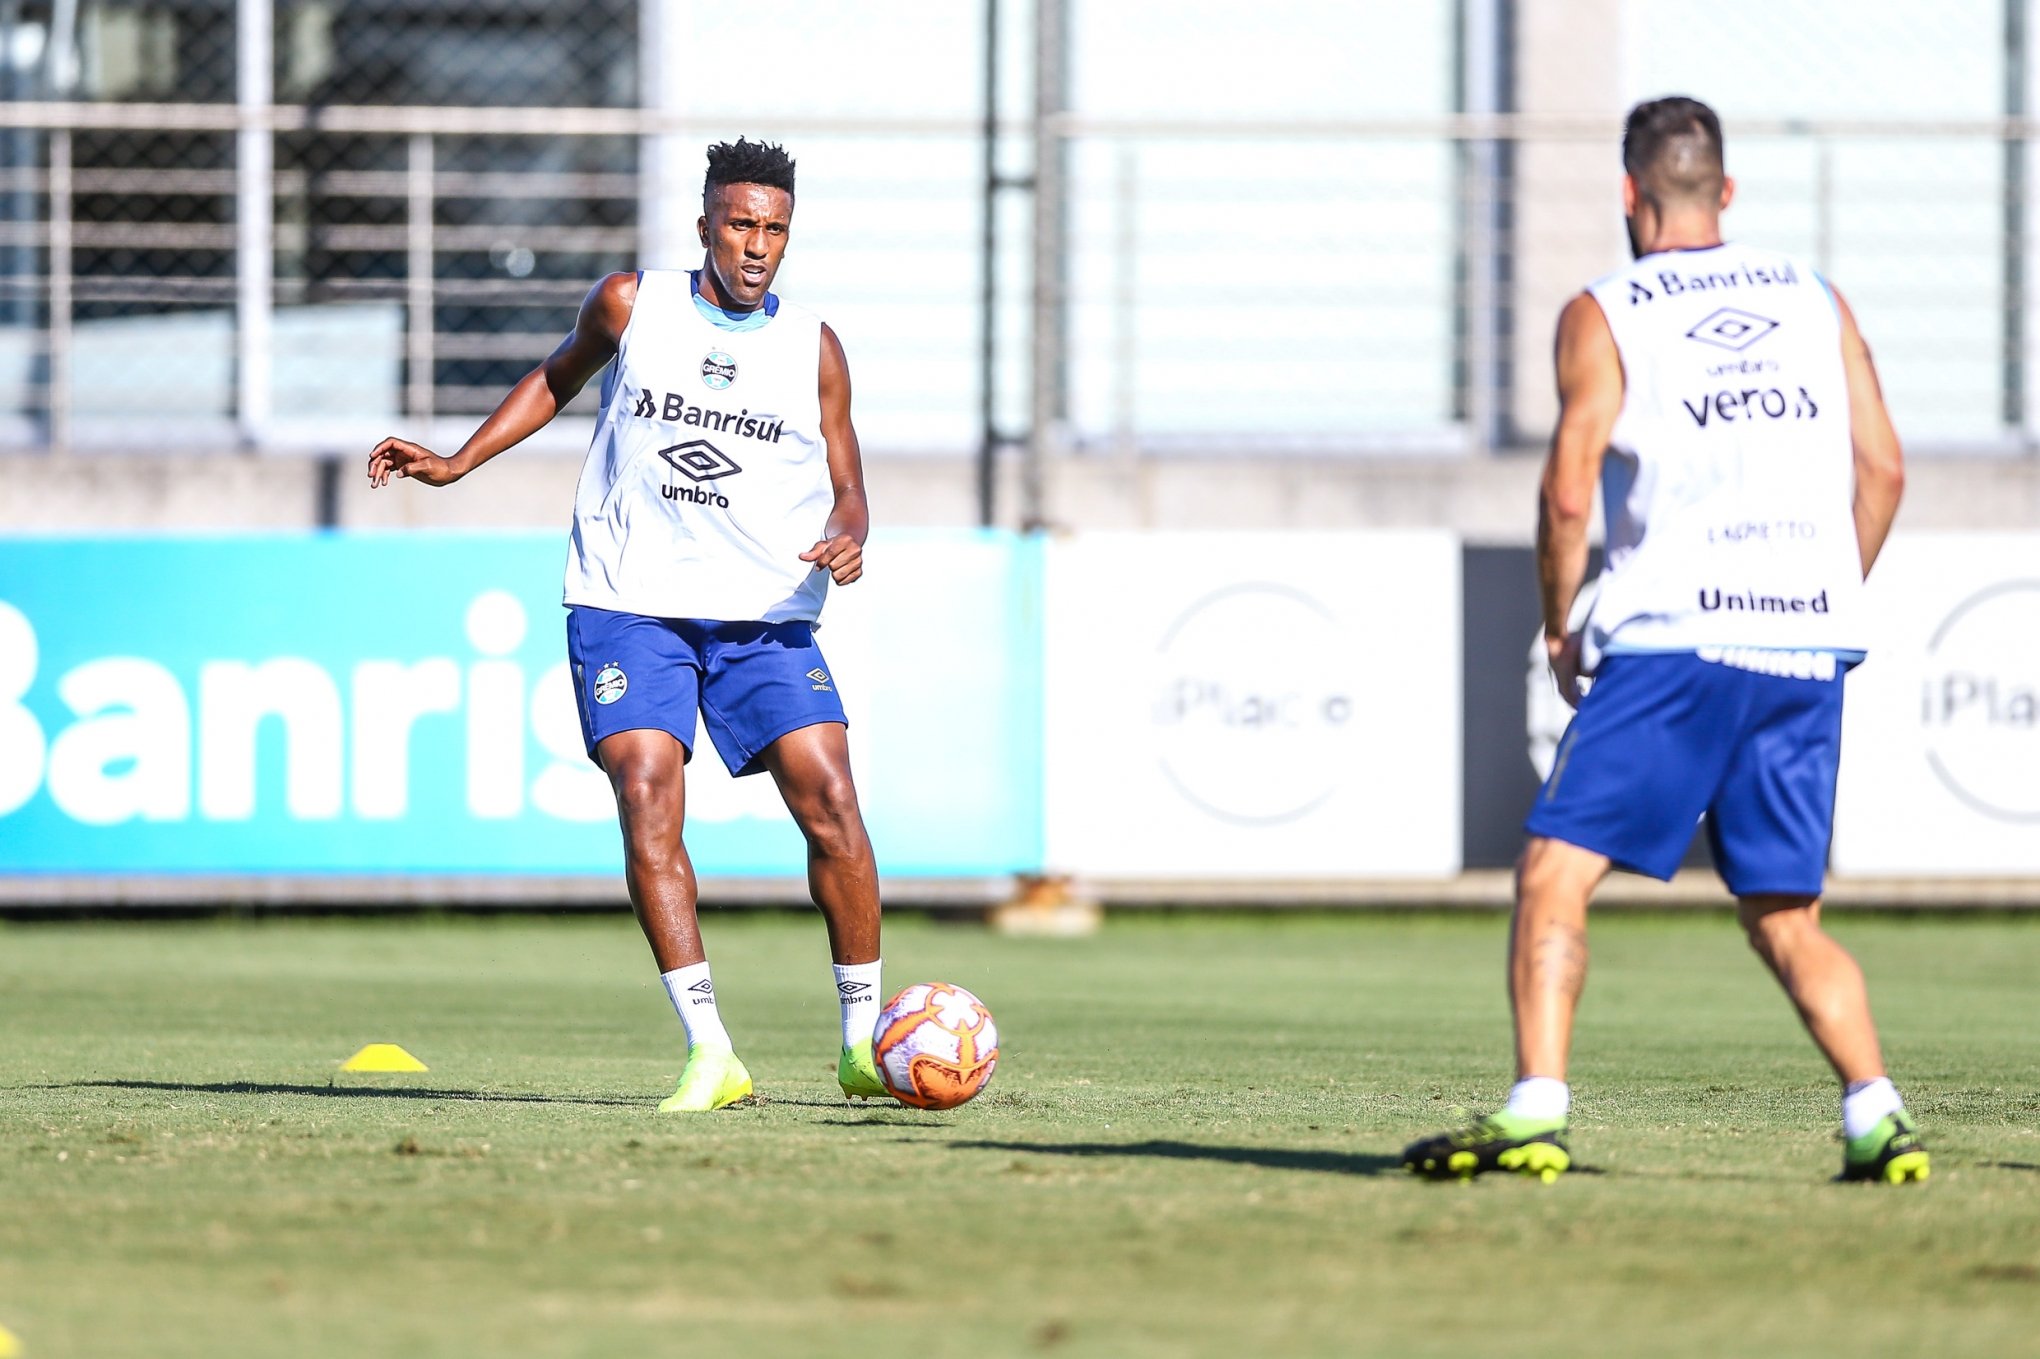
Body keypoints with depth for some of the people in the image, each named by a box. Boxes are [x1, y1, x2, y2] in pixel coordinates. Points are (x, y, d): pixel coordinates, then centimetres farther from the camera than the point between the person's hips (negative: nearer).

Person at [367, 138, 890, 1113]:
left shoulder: (813, 348, 3)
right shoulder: (630, 305, 1)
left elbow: (846, 486, 8)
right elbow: (560, 375, 20)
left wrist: (846, 538, -15)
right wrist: (456, 463, 13)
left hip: (764, 617, 1)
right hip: (629, 603, -1)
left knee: (828, 799, -10)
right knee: (648, 800, -18)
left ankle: (862, 1042, 5)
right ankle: (709, 1053, -18)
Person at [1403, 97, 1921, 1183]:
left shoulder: (1603, 317, 2)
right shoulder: (1814, 298, 15)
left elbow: (1569, 491, -7)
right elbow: (1881, 469, 11)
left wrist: (1557, 631, 6)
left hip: (1673, 642, -4)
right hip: (1807, 651, 5)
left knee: (1554, 873, -2)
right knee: (1785, 918, 13)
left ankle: (1535, 1113, -16)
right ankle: (1877, 1117, -3)